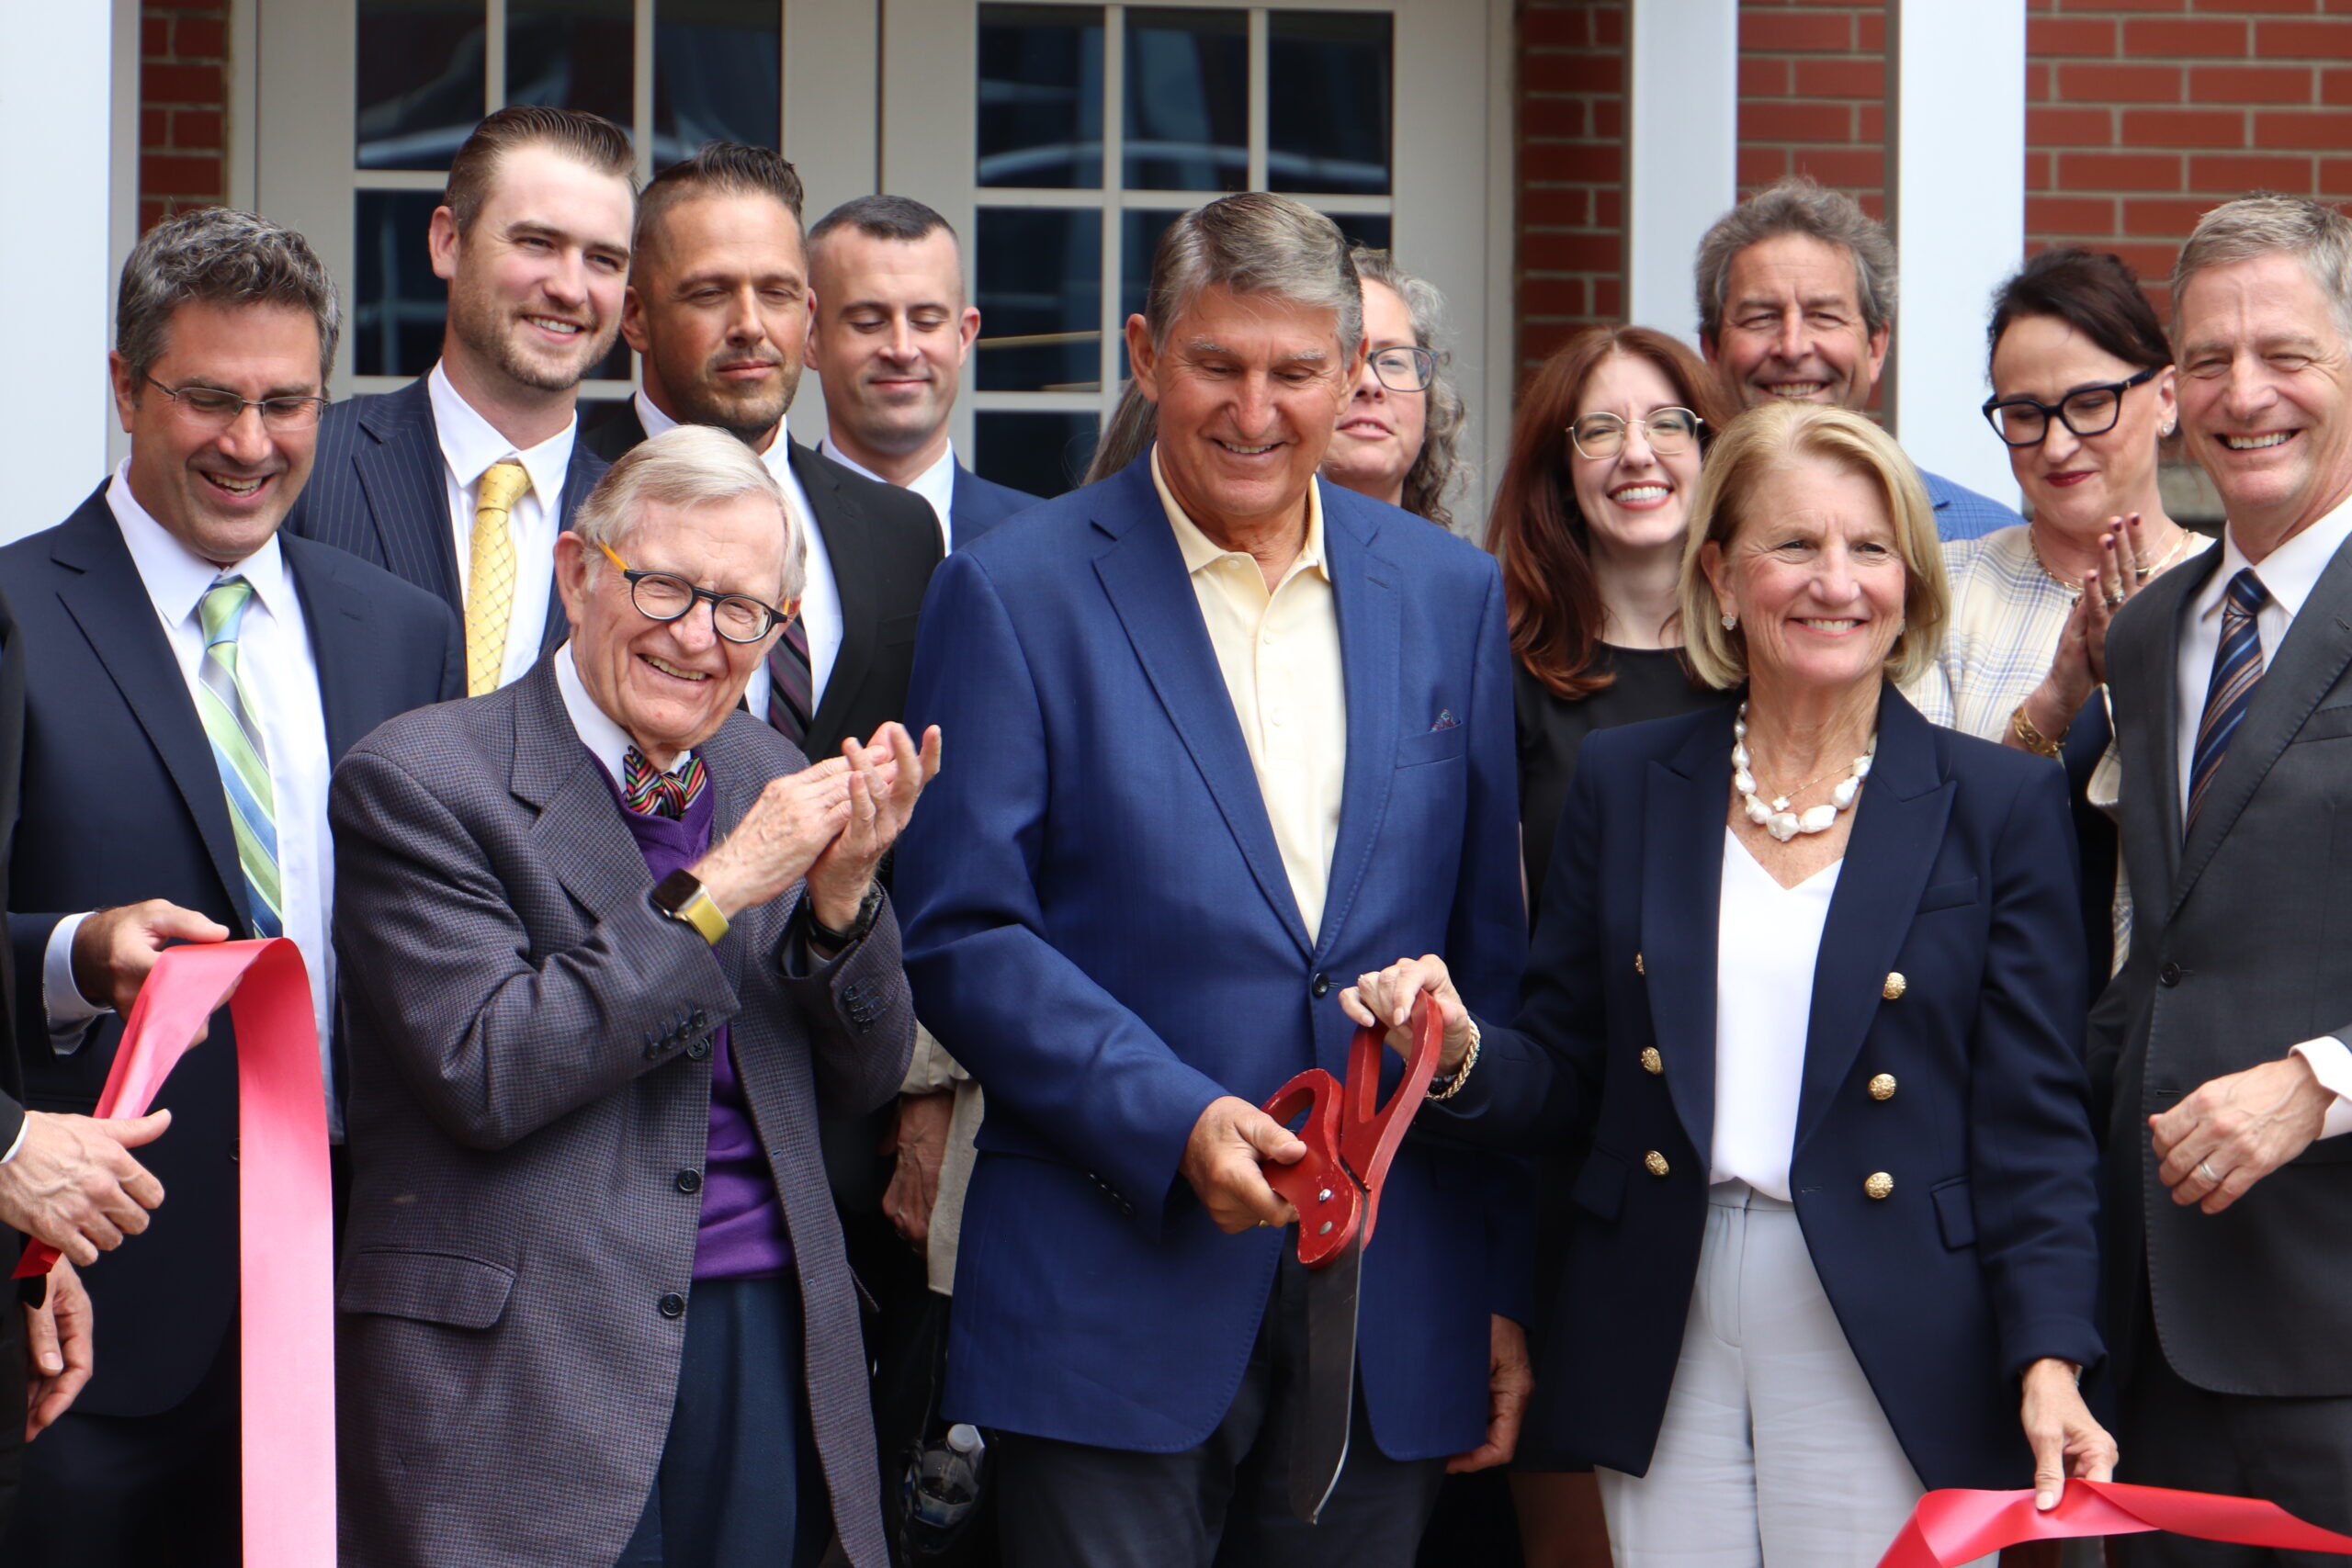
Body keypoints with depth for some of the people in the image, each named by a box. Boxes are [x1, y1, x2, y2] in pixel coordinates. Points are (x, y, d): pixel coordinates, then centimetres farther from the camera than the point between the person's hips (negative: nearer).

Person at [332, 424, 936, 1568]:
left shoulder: (768, 780, 11)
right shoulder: (422, 780, -6)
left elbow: (864, 1076, 12)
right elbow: (485, 1076, -16)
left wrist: (841, 893, -6)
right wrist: (716, 891, -16)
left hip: (768, 1342, 5)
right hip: (527, 1376, -5)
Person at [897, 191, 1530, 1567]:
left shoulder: (1453, 596, 11)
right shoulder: (1016, 594, 0)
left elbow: (1499, 955, 12)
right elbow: (960, 935, -5)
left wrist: (1508, 1289, 9)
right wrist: (1172, 1119, -17)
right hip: (1115, 1289, -3)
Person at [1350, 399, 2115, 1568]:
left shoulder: (1999, 803, 1)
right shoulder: (1624, 782, 8)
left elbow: (2034, 1121, -2)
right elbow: (1566, 1067, 10)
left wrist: (2050, 1363, -13)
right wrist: (1462, 1052, -12)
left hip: (1894, 1362, -2)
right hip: (1667, 1352, 2)